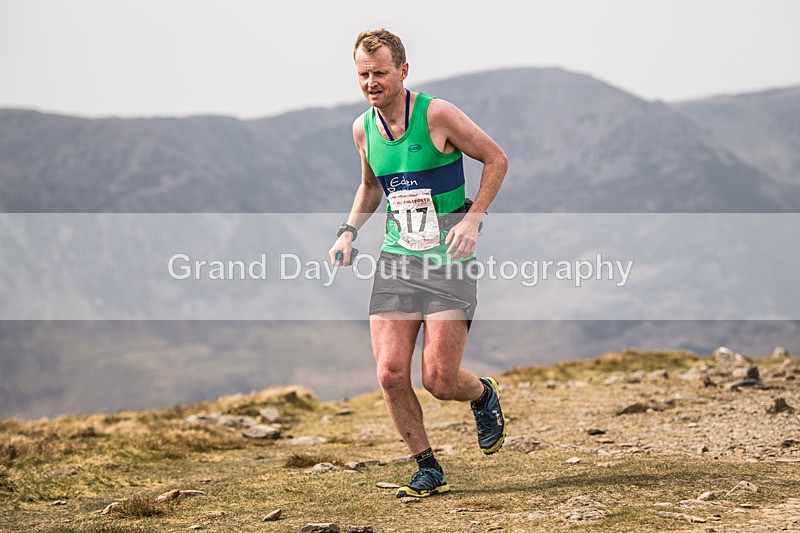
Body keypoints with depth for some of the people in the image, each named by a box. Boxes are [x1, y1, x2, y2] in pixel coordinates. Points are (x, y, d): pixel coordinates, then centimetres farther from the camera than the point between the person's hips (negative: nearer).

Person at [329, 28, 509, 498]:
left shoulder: (437, 115, -12)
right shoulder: (363, 129, 5)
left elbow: (496, 159, -2)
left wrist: (473, 220, -13)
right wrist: (350, 231, 9)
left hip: (450, 261, -5)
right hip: (397, 259, 5)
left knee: (439, 380, -8)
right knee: (391, 373, -8)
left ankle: (484, 395, 29)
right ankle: (428, 468, 11)